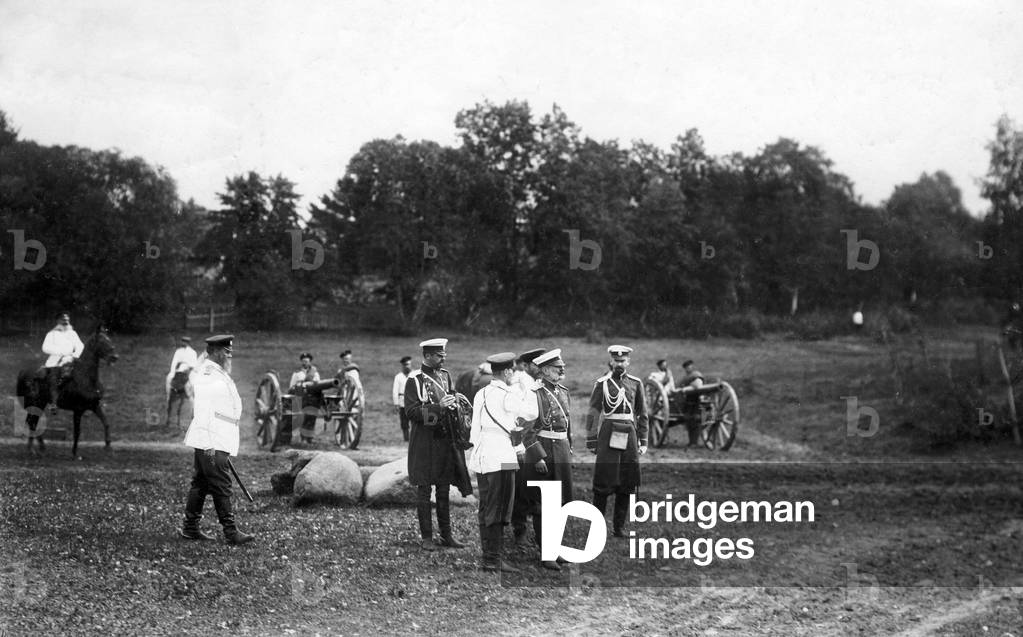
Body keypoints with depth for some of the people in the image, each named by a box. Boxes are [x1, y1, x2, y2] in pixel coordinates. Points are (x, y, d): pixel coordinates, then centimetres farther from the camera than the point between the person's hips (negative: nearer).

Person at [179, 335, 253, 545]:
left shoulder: (218, 374, 18)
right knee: (221, 487, -8)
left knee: (200, 484, 13)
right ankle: (230, 531, -6)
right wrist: (209, 443, -23)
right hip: (210, 441, -10)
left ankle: (190, 528, 18)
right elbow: (203, 409, -20)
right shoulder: (207, 375, -14)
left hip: (218, 439, 10)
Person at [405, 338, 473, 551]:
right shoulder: (414, 380, -8)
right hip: (424, 440, -6)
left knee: (444, 490, 10)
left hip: (445, 439, 6)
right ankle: (426, 537, 8)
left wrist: (454, 405, -2)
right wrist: (438, 407, -23)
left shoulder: (445, 375, 10)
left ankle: (446, 535, 17)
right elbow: (411, 412, -13)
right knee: (424, 490, 1)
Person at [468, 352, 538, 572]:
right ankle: (493, 560, -2)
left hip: (481, 457, 8)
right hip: (502, 459, -8)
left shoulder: (481, 394, 11)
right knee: (498, 511, -3)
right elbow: (531, 413, -7)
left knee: (486, 509, 14)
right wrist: (526, 388, 6)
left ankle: (487, 557, 21)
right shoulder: (507, 395, -13)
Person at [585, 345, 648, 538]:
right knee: (603, 482, -3)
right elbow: (593, 413, -1)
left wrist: (643, 441, 9)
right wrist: (591, 440, -6)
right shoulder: (602, 383, 1)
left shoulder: (636, 383, 10)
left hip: (629, 434, 3)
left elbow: (642, 414, 14)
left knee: (626, 485, 5)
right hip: (608, 433, -3)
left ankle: (619, 526, 14)